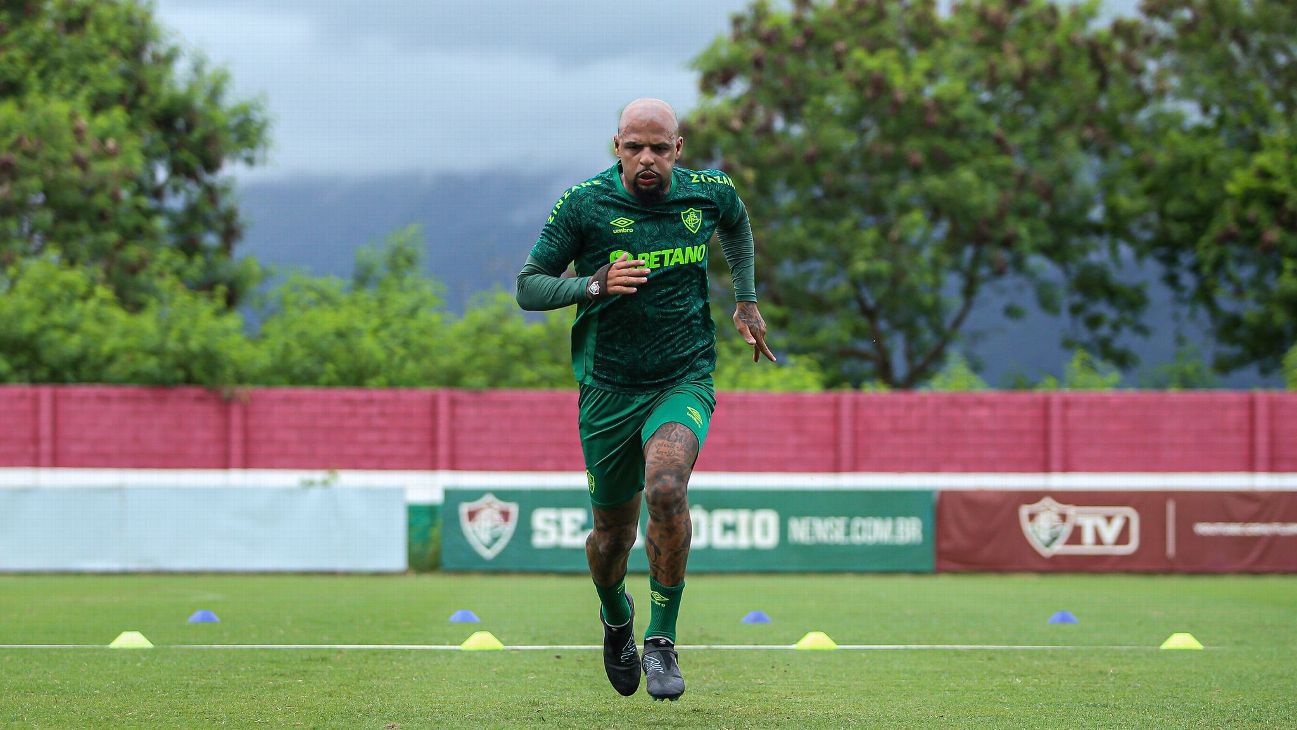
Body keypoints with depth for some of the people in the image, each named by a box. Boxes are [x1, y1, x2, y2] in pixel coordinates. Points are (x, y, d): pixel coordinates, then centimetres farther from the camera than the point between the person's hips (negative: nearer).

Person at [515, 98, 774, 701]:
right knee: (613, 529, 9)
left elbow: (736, 223, 24)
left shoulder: (709, 193, -2)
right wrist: (594, 285, -22)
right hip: (608, 388, 0)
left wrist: (746, 302, 19)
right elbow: (528, 288, -6)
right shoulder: (585, 204, -9)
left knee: (666, 488, -28)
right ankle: (615, 618, 44)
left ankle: (662, 640, -15)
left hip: (684, 379, 0)